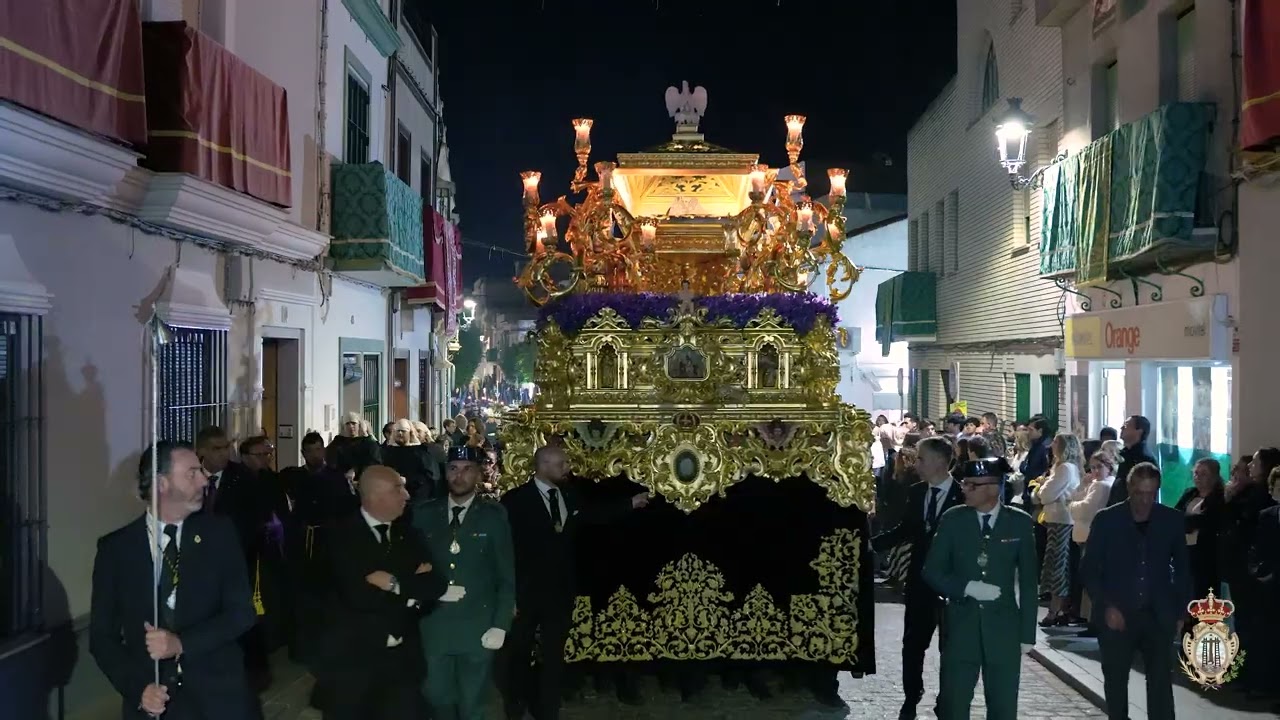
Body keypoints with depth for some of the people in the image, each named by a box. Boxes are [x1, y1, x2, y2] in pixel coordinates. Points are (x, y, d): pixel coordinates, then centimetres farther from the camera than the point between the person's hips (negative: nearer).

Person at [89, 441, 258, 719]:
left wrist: (182, 643, -19)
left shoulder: (219, 532, -3)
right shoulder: (115, 547, -2)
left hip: (219, 695, 1)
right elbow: (102, 635, 0)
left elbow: (241, 611, -6)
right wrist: (138, 689, -13)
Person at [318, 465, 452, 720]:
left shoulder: (409, 535, 9)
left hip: (401, 659, 4)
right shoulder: (342, 537, -9)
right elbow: (359, 596, -23)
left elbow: (436, 584, -3)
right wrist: (413, 587, -13)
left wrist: (396, 583, -17)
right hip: (352, 660, -4)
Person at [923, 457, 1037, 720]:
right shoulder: (953, 519, -2)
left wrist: (1028, 633, 0)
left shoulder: (1020, 523, -2)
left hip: (1003, 624, 0)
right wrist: (967, 587, -16)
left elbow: (1028, 581, 2)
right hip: (961, 623, 0)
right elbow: (931, 571, 0)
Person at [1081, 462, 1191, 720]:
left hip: (1159, 616, 1)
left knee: (1161, 682, -1)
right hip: (1117, 615, 0)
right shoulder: (1106, 519, -5)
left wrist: (1181, 612, 4)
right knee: (1115, 681, 10)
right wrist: (1106, 606, -12)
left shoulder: (1172, 520, 0)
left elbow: (1182, 568, 8)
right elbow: (1088, 568, -2)